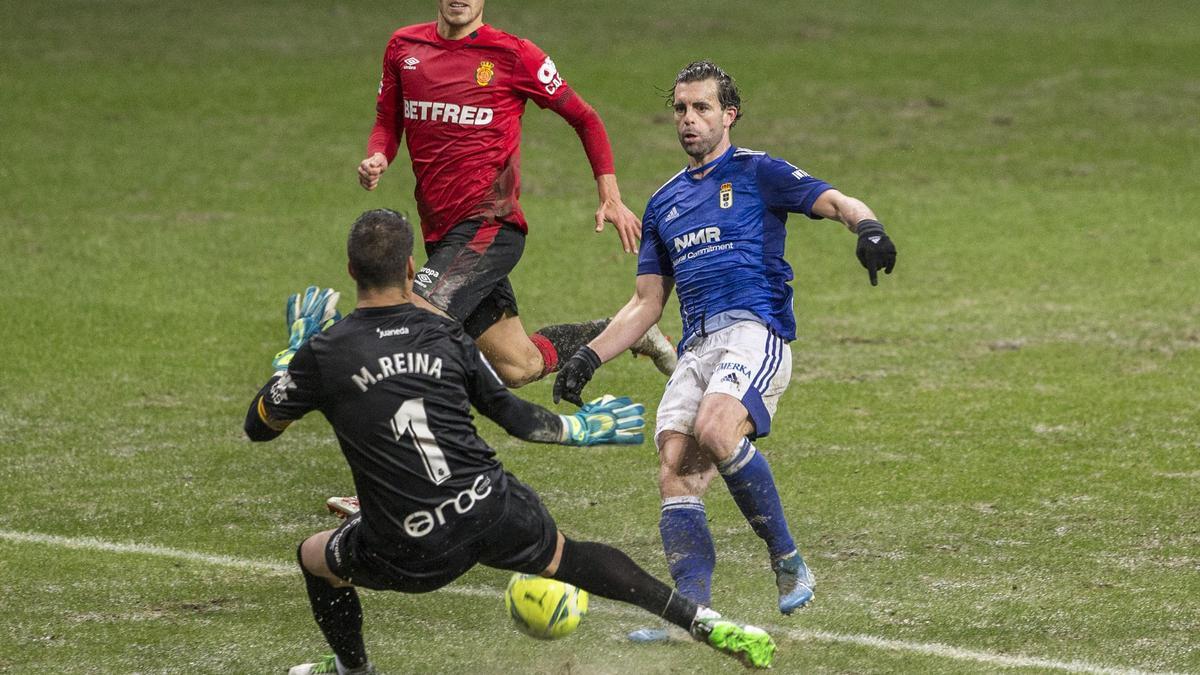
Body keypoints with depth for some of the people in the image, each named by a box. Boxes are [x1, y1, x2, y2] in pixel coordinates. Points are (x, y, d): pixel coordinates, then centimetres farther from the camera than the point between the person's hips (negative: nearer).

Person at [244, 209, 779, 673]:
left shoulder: (323, 354, -5)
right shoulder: (444, 335, 3)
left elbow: (259, 425, 9)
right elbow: (514, 416, 11)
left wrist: (293, 350, 23)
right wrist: (576, 430, 31)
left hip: (415, 554, -3)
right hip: (491, 509, 3)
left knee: (314, 555, 27)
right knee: (569, 558, 29)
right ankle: (701, 622, 24)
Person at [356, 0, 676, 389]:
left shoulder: (514, 54, -3)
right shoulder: (403, 47, 9)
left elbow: (584, 118, 6)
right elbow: (388, 121, 19)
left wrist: (610, 199, 0)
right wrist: (377, 159, -5)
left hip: (489, 222, -6)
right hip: (439, 231, 6)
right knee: (518, 368, 11)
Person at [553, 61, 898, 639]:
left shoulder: (756, 173, 8)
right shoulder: (663, 204, 25)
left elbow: (836, 202, -4)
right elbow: (646, 303, 29)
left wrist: (866, 227, -27)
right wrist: (589, 356, 18)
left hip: (755, 330, -6)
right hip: (696, 347, 6)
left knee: (715, 429, -32)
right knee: (675, 469, -14)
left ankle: (787, 560, -18)